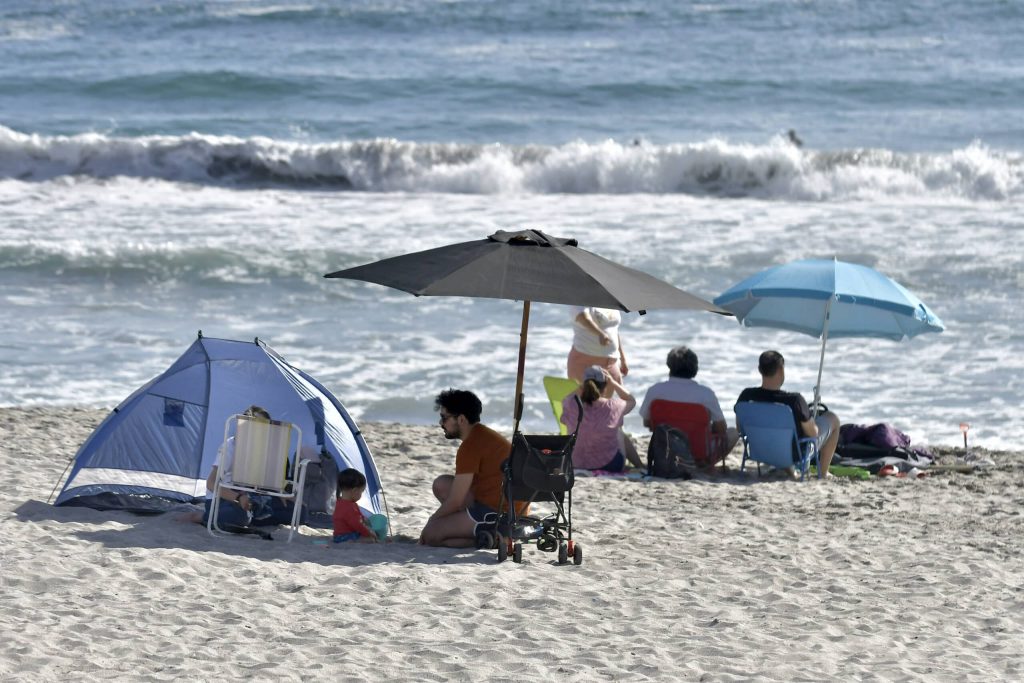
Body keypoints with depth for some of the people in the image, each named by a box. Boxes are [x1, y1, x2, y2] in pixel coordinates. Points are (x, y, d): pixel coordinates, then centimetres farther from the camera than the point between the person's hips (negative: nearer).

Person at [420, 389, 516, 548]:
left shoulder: (470, 446, -17)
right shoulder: (483, 435, 15)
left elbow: (455, 501, -14)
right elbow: (460, 490, 24)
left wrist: (431, 522, 3)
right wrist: (435, 519, 22)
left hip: (497, 514, -10)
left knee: (431, 535, -11)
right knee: (441, 484, 17)